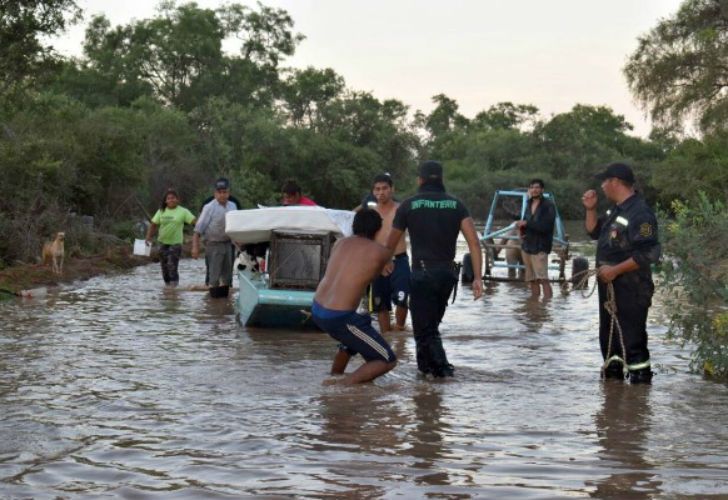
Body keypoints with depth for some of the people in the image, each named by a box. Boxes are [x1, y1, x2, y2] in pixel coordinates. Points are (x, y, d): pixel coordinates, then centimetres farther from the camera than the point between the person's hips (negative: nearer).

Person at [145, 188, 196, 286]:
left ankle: (174, 285, -9)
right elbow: (153, 225, 8)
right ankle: (167, 285, 25)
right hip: (163, 242, 4)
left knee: (172, 266, -15)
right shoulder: (161, 211, 6)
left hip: (176, 243, -4)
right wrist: (148, 238, -1)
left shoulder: (182, 211, -4)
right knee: (164, 267, 10)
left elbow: (194, 221, -11)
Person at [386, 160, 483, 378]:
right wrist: (478, 278, -6)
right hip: (447, 272, 4)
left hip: (422, 273, -4)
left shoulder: (409, 205, 0)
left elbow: (391, 244, 8)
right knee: (431, 323, 21)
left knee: (425, 328, -1)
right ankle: (426, 365, 29)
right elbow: (474, 242, -5)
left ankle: (441, 367, -15)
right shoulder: (456, 205, 7)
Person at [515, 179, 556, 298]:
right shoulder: (529, 205, 15)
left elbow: (546, 226, -17)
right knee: (532, 279, 8)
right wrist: (521, 227, 0)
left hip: (540, 247, -7)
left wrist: (526, 223, -18)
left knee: (543, 279, -16)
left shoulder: (548, 206, -6)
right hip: (526, 246, 7)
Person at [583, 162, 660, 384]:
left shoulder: (640, 214, -19)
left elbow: (649, 253, -25)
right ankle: (613, 374, 32)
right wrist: (590, 209, 9)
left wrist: (615, 270, -22)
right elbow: (594, 232, 25)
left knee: (632, 339, -8)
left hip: (631, 290, -10)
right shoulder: (616, 210, 12)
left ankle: (641, 378, -1)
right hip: (609, 285, 10)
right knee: (608, 334, 19)